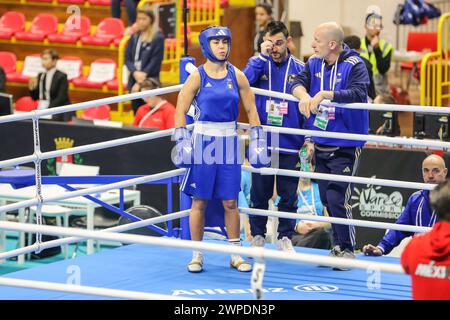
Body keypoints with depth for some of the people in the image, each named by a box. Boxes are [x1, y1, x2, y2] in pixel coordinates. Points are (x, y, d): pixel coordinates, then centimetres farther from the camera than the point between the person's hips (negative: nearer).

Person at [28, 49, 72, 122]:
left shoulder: (61, 77, -5)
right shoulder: (41, 75, 13)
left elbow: (61, 98, -11)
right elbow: (35, 97, 16)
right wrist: (32, 88, -5)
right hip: (41, 109, 5)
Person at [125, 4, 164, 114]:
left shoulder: (158, 37, -6)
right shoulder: (134, 37, 11)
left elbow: (155, 61, -10)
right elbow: (127, 58, 7)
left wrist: (143, 75, -13)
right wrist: (135, 72, -12)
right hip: (134, 80, 6)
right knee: (136, 112, 8)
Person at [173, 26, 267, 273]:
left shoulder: (236, 75, 4)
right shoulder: (197, 76, -3)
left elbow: (251, 110, 9)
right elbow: (180, 111, -2)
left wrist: (257, 141, 5)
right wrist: (182, 142, -10)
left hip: (229, 142, 2)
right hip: (203, 139, -2)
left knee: (230, 201, 4)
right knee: (199, 200, 2)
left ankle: (236, 253, 12)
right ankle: (196, 254, 10)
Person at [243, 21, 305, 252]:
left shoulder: (299, 68, 3)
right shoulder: (258, 63, 2)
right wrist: (263, 55, -19)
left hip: (290, 144, 0)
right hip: (261, 142, 0)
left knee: (288, 195, 6)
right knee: (259, 193, 6)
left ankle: (285, 237, 17)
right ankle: (258, 236, 17)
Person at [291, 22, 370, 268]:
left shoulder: (354, 65, -9)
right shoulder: (314, 63, 8)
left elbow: (357, 93, -24)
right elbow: (297, 83, -4)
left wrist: (325, 94, -33)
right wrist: (303, 95, -26)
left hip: (345, 147, -6)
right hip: (321, 145, 6)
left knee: (337, 198, -12)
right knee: (326, 199, 9)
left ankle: (347, 250, 1)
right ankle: (337, 246, 21)